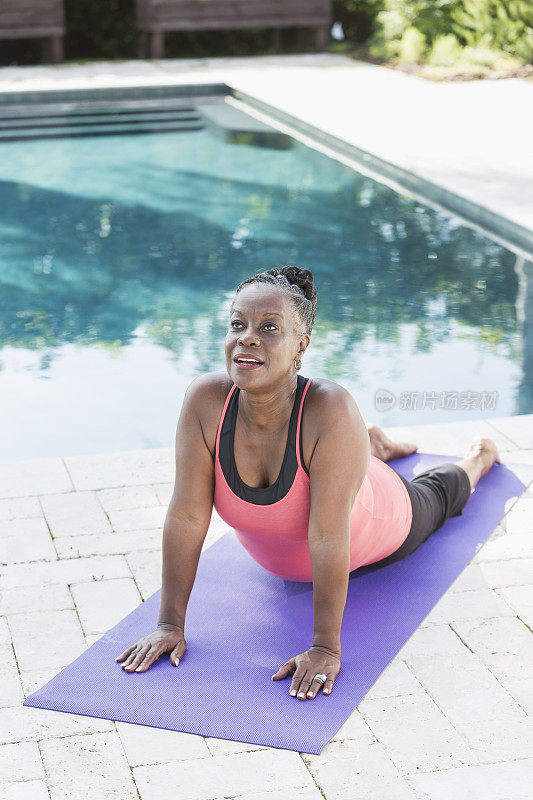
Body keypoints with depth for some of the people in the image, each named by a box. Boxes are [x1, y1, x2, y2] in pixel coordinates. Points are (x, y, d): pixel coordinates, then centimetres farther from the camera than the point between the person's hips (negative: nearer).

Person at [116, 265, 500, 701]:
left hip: (373, 536, -2)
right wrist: (171, 624, -28)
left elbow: (329, 538, -44)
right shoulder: (205, 400, -35)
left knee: (434, 497, 32)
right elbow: (187, 515, -30)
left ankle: (478, 457, 64)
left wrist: (326, 648, -41)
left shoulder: (331, 410, -46)